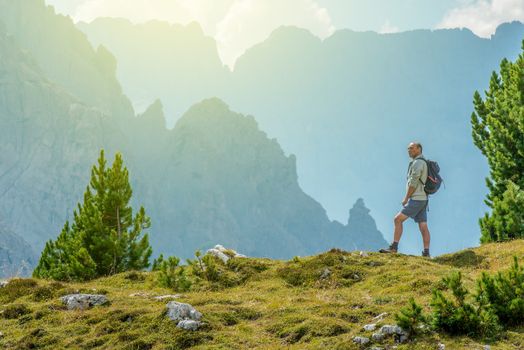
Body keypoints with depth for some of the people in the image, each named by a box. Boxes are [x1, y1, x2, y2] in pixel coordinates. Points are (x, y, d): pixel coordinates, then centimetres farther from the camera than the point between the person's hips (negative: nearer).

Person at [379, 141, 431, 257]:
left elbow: (413, 183, -17)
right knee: (423, 227, 3)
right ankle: (426, 253, -1)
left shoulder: (418, 163, -11)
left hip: (416, 199, -10)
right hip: (423, 200, 10)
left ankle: (394, 247, -9)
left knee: (398, 219, -7)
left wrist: (406, 198, -10)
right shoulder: (423, 163, 21)